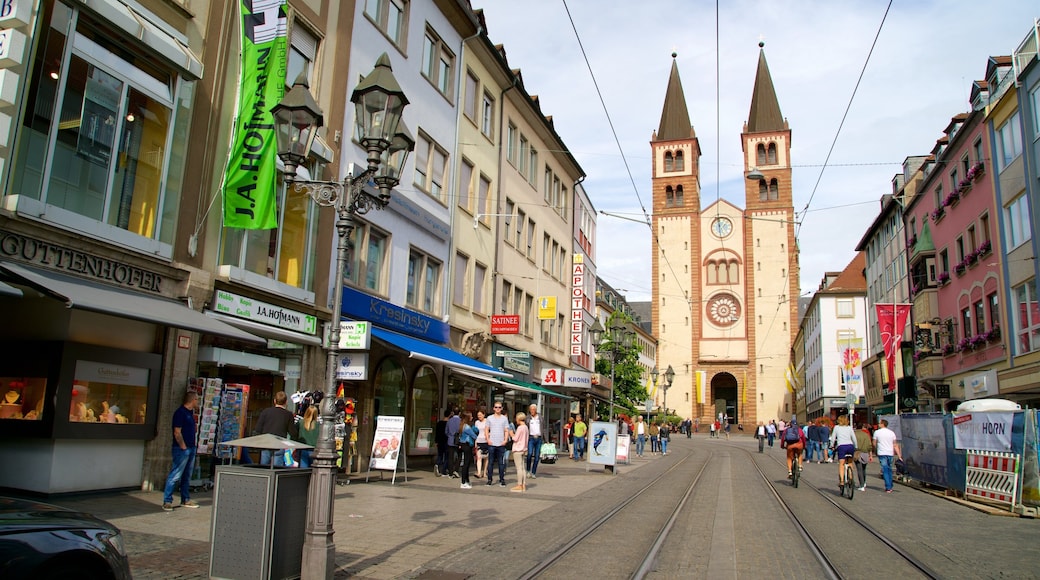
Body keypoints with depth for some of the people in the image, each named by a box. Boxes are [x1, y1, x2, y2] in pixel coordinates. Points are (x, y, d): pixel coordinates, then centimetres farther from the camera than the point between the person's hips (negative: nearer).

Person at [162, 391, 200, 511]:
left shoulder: (190, 412, 14)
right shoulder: (180, 412, -14)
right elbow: (177, 432, -17)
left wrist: (192, 446, 14)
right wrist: (183, 447, -15)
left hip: (191, 449, 9)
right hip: (182, 449, -9)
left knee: (187, 476, 14)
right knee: (175, 476, -6)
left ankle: (186, 500, 20)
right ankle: (167, 501, 0)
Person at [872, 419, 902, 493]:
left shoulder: (877, 432, -2)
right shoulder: (892, 432, 8)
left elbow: (874, 444, 3)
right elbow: (895, 445, 7)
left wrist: (875, 452, 19)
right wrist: (899, 455, 8)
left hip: (882, 453, -4)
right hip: (890, 453, 4)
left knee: (885, 470, -5)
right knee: (889, 470, 14)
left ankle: (888, 488, -10)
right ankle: (890, 487, 19)